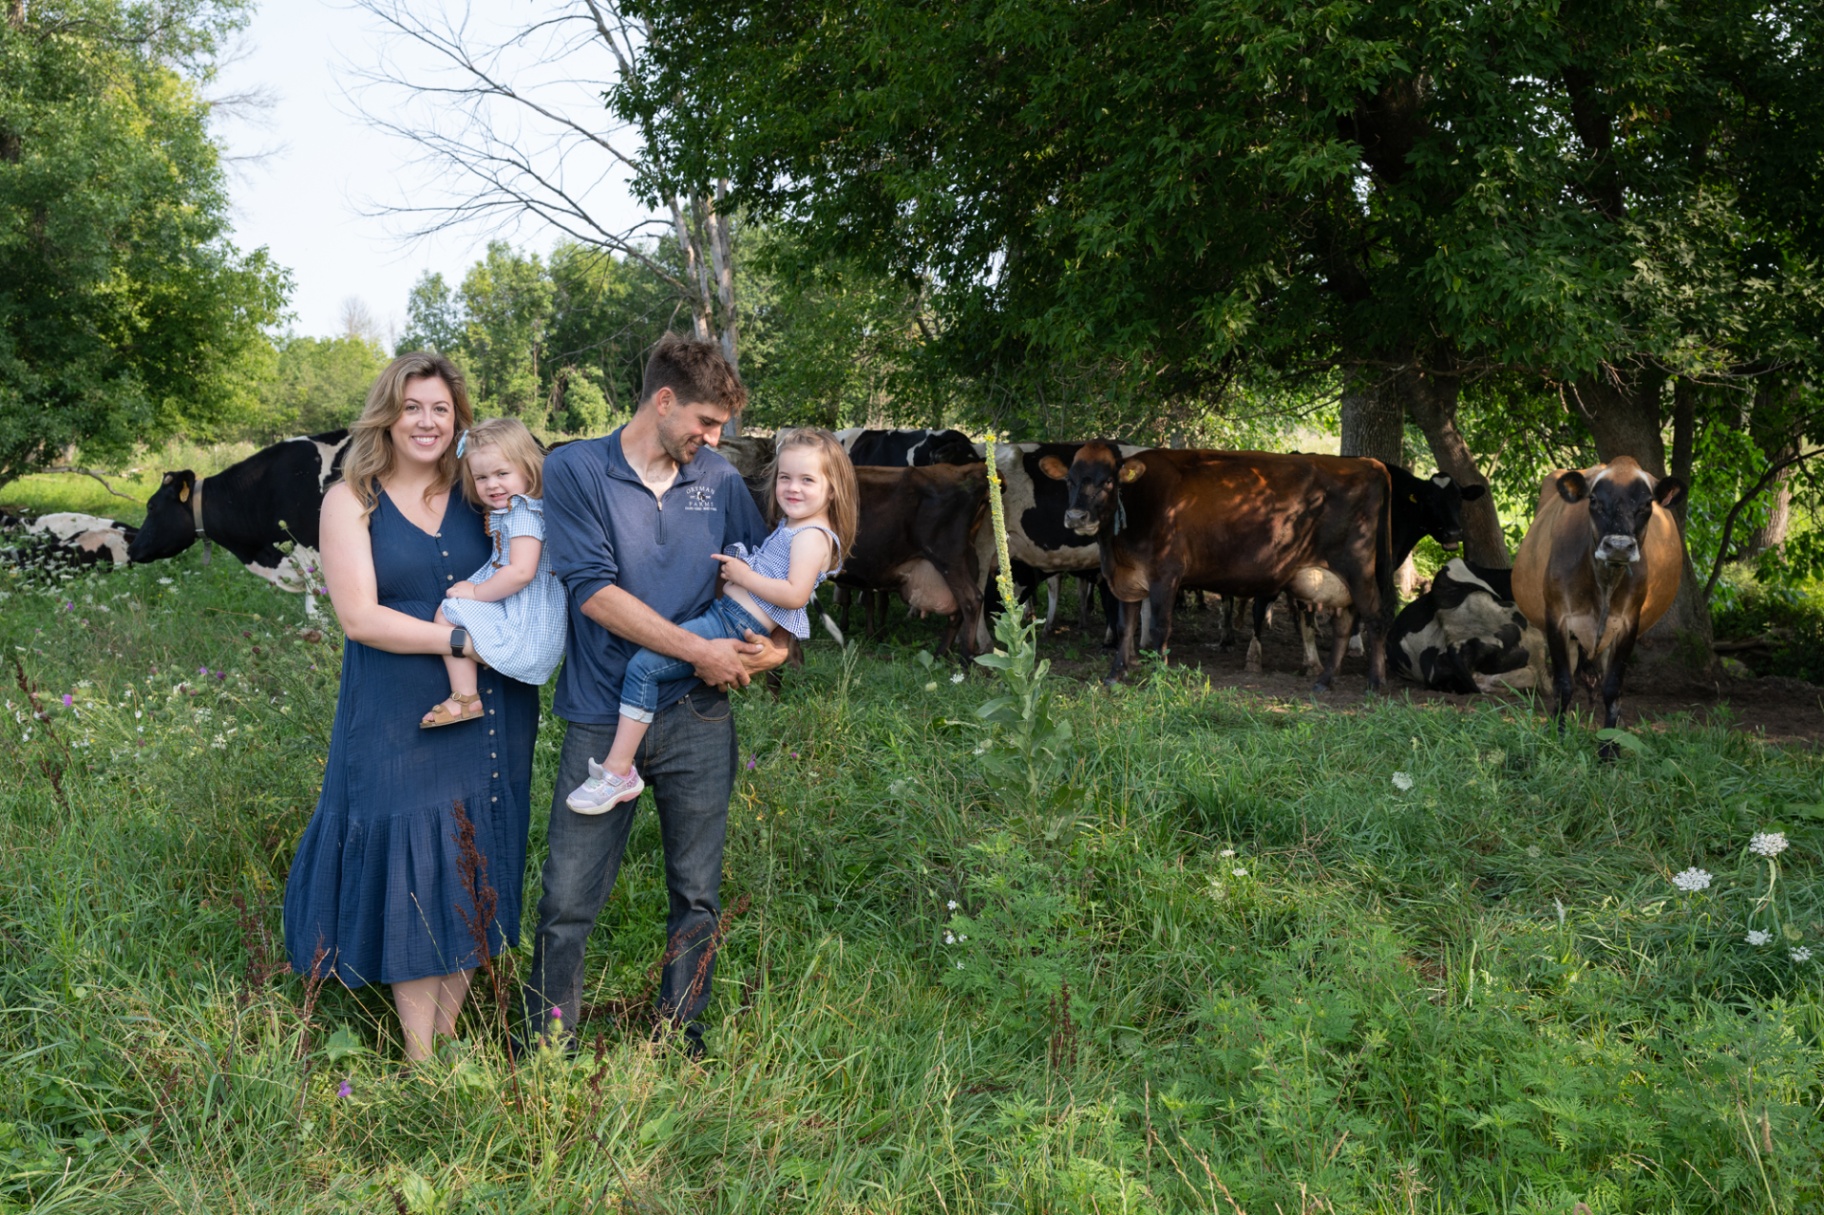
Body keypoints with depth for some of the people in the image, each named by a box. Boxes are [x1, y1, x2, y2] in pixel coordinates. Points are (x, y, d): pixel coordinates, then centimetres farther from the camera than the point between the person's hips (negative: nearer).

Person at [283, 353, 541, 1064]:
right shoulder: (351, 500, -1)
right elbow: (359, 616, -10)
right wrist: (459, 639, -17)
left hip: (488, 716, 3)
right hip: (397, 721, -3)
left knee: (473, 871, 8)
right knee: (411, 877, 1)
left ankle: (448, 1034, 23)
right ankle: (420, 1060, 13)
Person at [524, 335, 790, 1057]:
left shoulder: (720, 481, 8)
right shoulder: (574, 471, -4)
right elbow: (593, 590, -13)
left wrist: (777, 645, -5)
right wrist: (700, 651, -14)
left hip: (697, 719, 3)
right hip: (603, 718, -3)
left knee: (697, 897, 12)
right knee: (567, 901, 0)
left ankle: (680, 1036, 28)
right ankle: (544, 1048, 17)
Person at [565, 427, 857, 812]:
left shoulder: (812, 536, -12)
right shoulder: (790, 528, 18)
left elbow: (795, 594, -25)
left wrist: (744, 576, -17)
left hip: (735, 627, -11)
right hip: (725, 615, 11)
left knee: (643, 666, -18)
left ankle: (618, 770, -15)